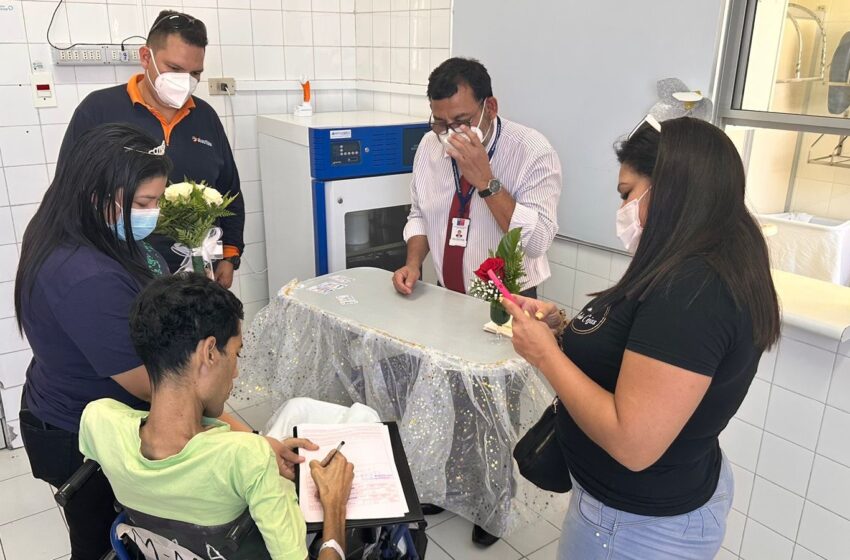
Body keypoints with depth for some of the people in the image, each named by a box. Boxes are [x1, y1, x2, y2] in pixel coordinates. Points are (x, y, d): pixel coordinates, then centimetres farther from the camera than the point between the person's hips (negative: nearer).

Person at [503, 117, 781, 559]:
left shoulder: (690, 290, -30)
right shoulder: (712, 270, 1)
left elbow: (632, 443, -31)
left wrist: (545, 353, -22)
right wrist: (567, 327, -2)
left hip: (638, 523, -8)